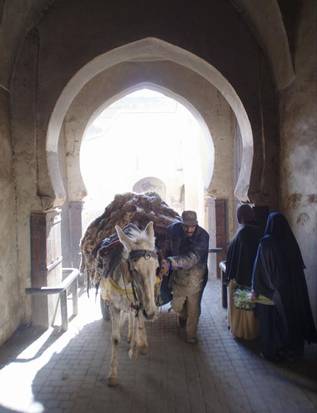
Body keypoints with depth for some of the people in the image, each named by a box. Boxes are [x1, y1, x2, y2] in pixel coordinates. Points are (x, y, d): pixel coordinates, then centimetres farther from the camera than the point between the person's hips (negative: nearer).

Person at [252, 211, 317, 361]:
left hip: (271, 290, -5)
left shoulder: (266, 242, -17)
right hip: (292, 289, 5)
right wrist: (292, 284, 17)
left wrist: (255, 290, -6)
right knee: (291, 316, 17)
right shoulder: (291, 241, -3)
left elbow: (258, 268, -15)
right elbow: (299, 266, 5)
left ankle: (271, 352, 18)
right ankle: (292, 348, 31)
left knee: (271, 321, 8)